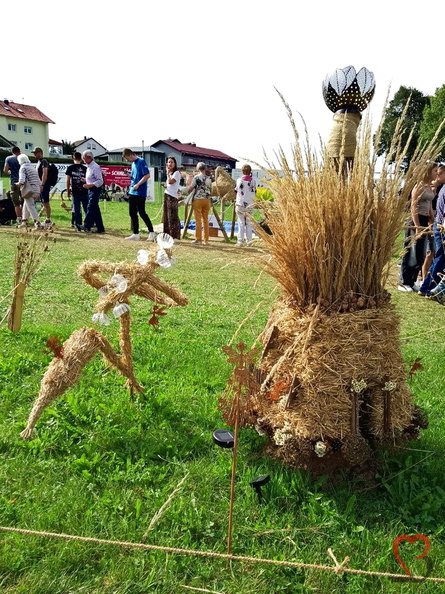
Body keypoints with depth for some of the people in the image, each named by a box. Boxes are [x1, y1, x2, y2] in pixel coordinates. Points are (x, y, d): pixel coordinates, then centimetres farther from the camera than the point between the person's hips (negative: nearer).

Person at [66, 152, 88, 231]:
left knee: (77, 210, 4)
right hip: (85, 192, 1)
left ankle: (78, 226, 2)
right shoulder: (85, 168, 1)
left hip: (75, 192, -1)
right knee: (87, 209, 8)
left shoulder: (70, 168, -1)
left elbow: (68, 180, -1)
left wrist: (68, 191, 7)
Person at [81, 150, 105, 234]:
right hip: (91, 190, 10)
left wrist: (89, 185, -24)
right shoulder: (89, 167, 14)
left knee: (91, 208, -10)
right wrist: (85, 180, 7)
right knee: (95, 209, 10)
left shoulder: (95, 167, -14)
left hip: (95, 190, -10)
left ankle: (86, 226, -9)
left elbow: (100, 181, -19)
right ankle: (100, 228, 14)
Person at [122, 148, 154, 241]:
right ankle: (136, 234, 13)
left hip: (140, 192, -9)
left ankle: (151, 232, 6)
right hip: (132, 192, 9)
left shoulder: (141, 161, -9)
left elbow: (147, 175, -18)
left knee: (142, 213, -5)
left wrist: (137, 185, -18)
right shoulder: (133, 163, 16)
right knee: (132, 213, 7)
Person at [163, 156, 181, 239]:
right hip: (166, 195, 9)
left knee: (173, 217, -10)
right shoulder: (170, 173, 20)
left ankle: (175, 236, -10)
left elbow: (170, 181, -18)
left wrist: (168, 173, -6)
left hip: (172, 196, -9)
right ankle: (168, 235, 15)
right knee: (166, 217, 9)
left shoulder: (176, 172, -5)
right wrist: (165, 186, 5)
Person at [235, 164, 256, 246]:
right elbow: (255, 192, 6)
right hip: (250, 205, 1)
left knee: (241, 223, 3)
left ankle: (240, 241, -1)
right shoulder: (252, 181, -3)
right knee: (249, 223, 9)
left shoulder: (239, 180, -3)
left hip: (240, 204, -1)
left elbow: (237, 190, 6)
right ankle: (249, 241, 9)